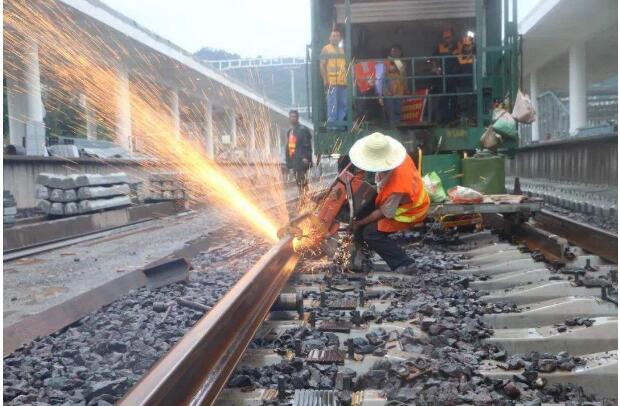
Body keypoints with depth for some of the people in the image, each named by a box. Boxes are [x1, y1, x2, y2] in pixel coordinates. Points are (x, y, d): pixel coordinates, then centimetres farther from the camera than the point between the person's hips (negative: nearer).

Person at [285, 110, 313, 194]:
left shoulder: (303, 129, -6)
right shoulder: (290, 131, 19)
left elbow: (307, 145, -13)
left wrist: (306, 158, -21)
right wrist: (288, 160, 19)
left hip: (301, 160, -8)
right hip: (293, 160, 8)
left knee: (302, 181, -12)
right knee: (298, 181, 11)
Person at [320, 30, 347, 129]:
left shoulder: (342, 50, 20)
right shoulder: (326, 49, 2)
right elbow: (322, 65, -3)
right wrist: (325, 80, -12)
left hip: (343, 82, 6)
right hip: (332, 82, -6)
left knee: (343, 104, 6)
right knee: (332, 103, -8)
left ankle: (340, 123, 14)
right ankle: (331, 123, -3)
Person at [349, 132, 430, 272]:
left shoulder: (395, 187, -41)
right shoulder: (394, 156, -21)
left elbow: (384, 213, -24)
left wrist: (359, 223, -11)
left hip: (409, 211, -9)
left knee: (370, 233, -10)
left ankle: (403, 263, -2)